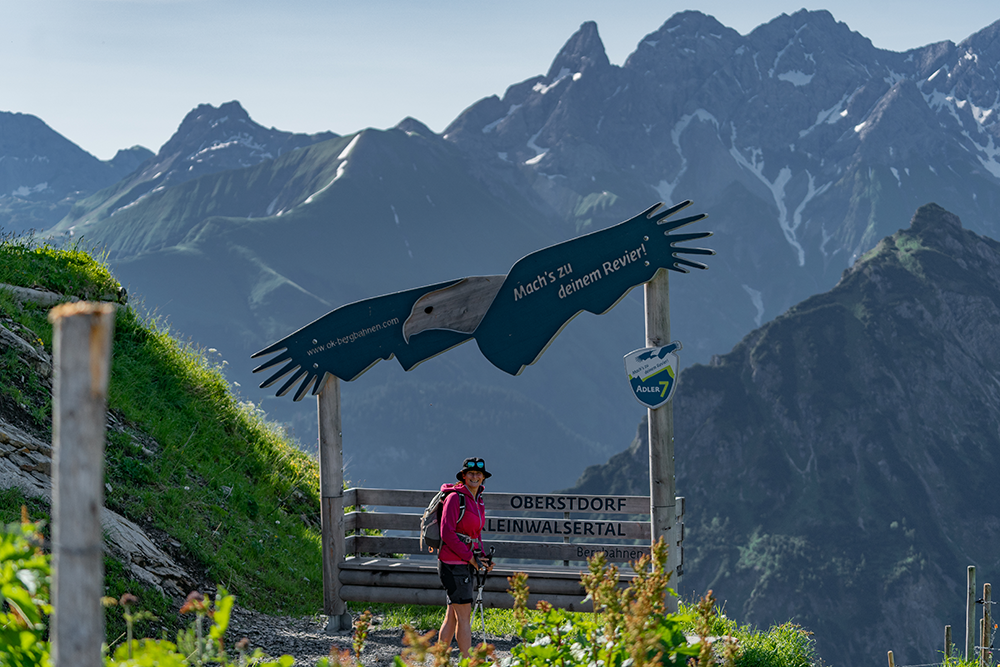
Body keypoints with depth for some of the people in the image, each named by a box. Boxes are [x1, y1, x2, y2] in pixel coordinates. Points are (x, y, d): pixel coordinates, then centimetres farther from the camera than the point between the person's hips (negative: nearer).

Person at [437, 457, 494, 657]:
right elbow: (447, 533, -18)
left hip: (466, 564, 8)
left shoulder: (478, 501, 13)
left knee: (452, 617, 12)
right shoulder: (455, 498, -12)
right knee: (464, 616, -7)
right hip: (453, 564, -8)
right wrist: (470, 557, -17)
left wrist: (482, 557, 8)